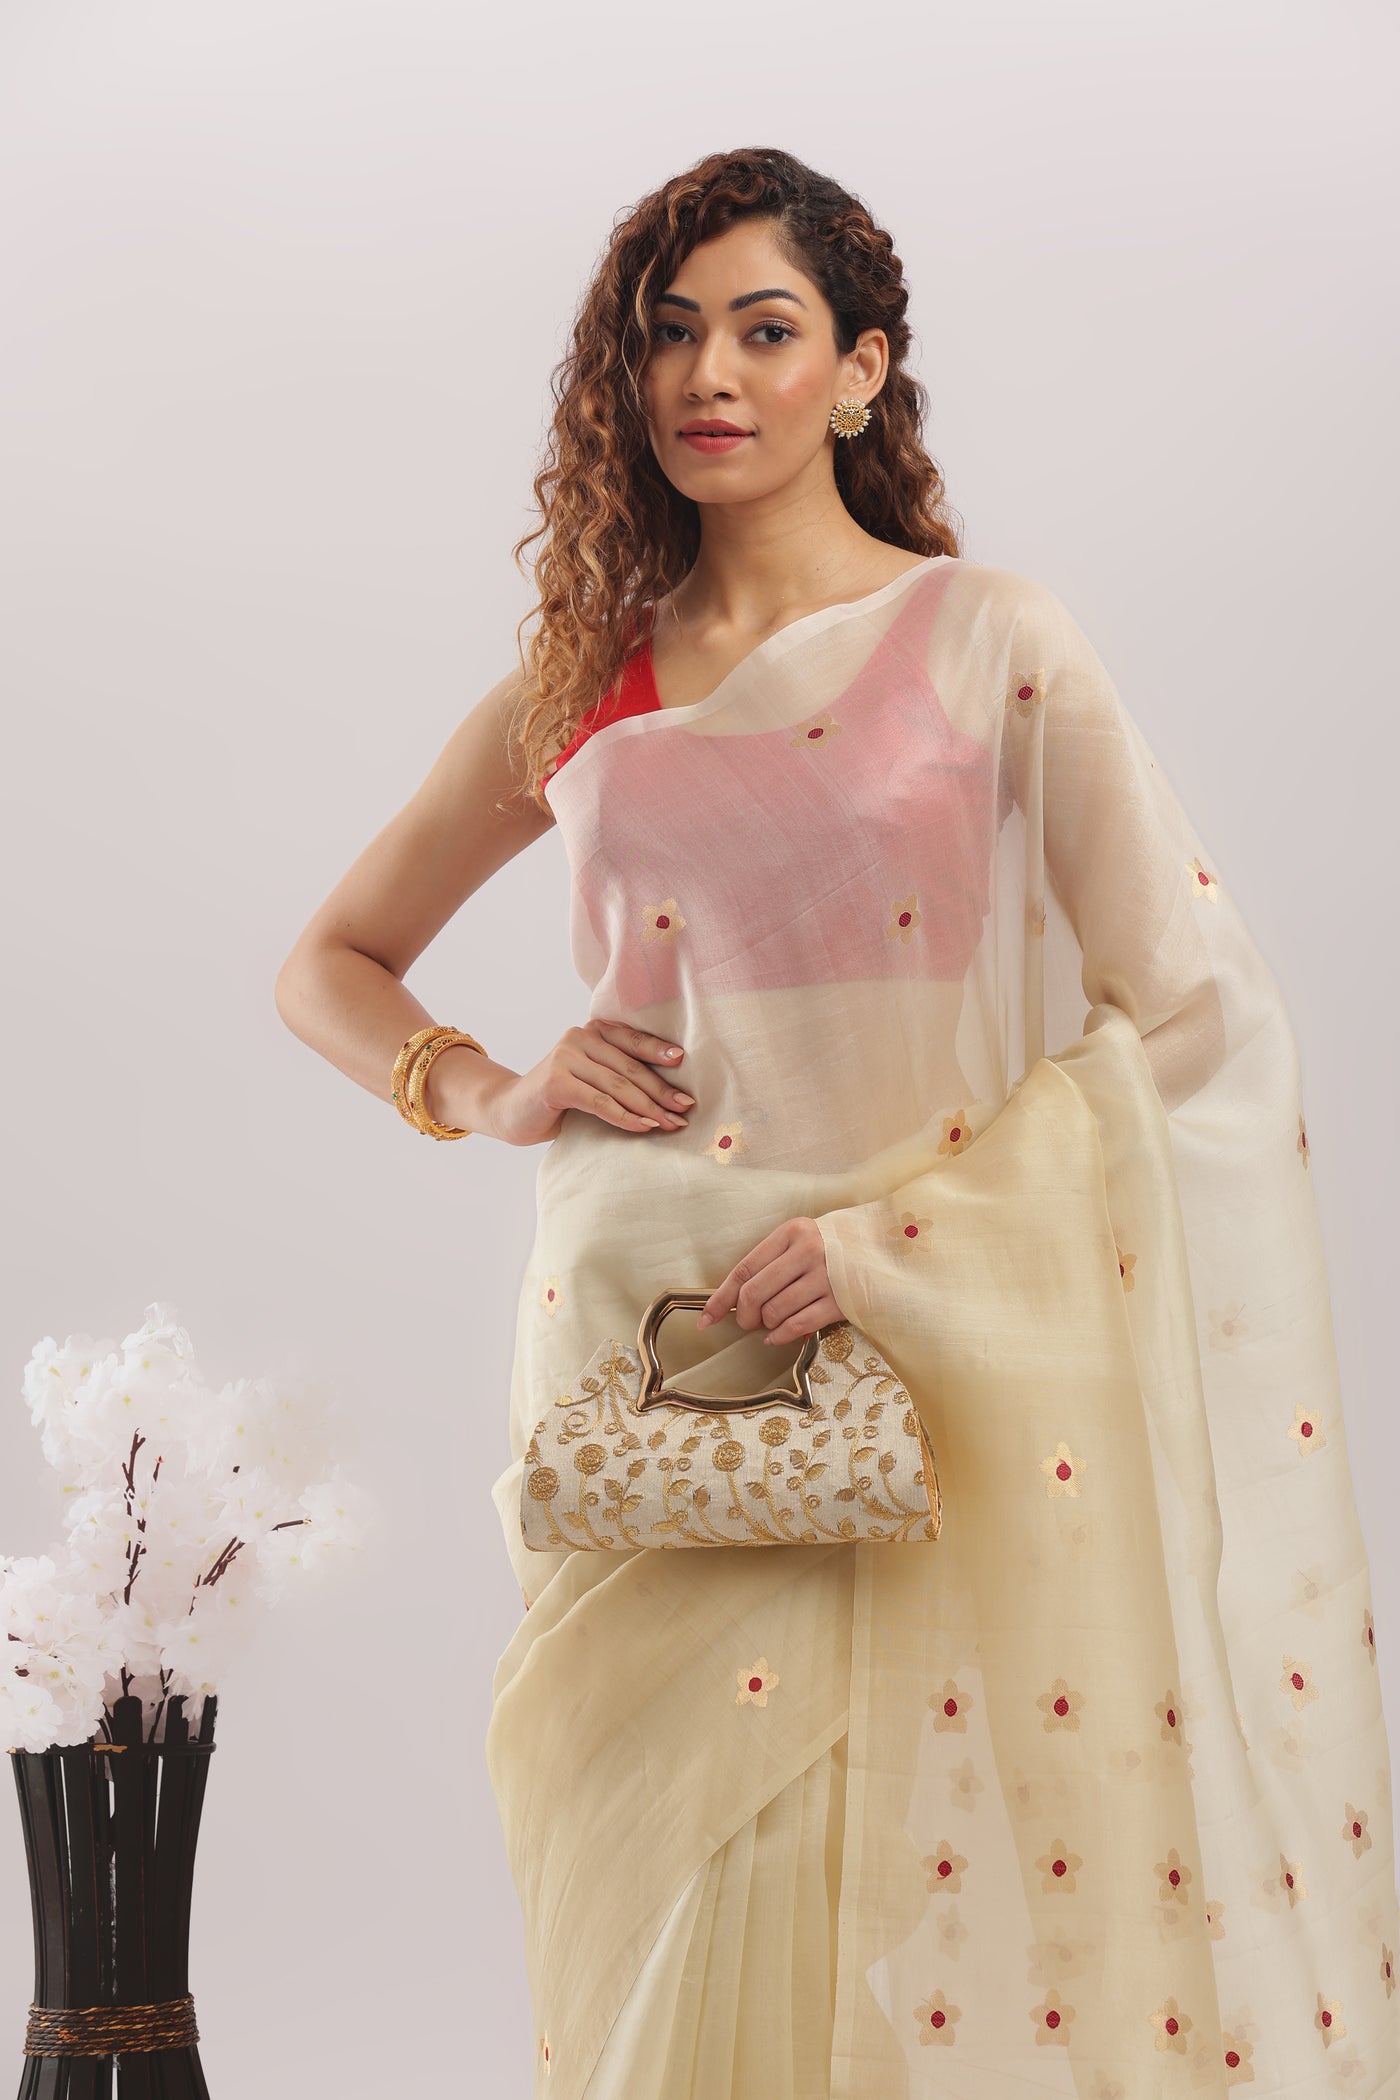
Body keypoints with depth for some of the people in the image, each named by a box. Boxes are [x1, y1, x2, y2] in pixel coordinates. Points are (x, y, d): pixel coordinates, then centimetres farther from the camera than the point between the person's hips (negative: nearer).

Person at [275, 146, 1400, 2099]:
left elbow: (1192, 1017, -5)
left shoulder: (992, 644, 1)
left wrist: (905, 1234, -12)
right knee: (680, 1915, 4)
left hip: (950, 1363, -2)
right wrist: (492, 1092, 3)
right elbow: (331, 960, 22)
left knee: (956, 1899, -3)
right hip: (651, 1361, 2)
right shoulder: (581, 691, 10)